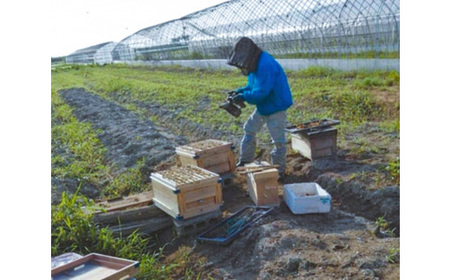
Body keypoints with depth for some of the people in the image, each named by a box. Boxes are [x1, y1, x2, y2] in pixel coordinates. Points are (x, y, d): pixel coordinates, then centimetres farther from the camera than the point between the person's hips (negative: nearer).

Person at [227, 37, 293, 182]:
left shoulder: (266, 66, -29)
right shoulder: (256, 64, 2)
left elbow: (261, 92, -29)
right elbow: (253, 85, 15)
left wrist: (243, 97, -18)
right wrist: (240, 91, -2)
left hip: (276, 107, -10)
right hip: (262, 106, 10)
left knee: (278, 140, -1)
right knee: (249, 131, 16)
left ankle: (279, 171, 13)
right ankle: (244, 162, 28)